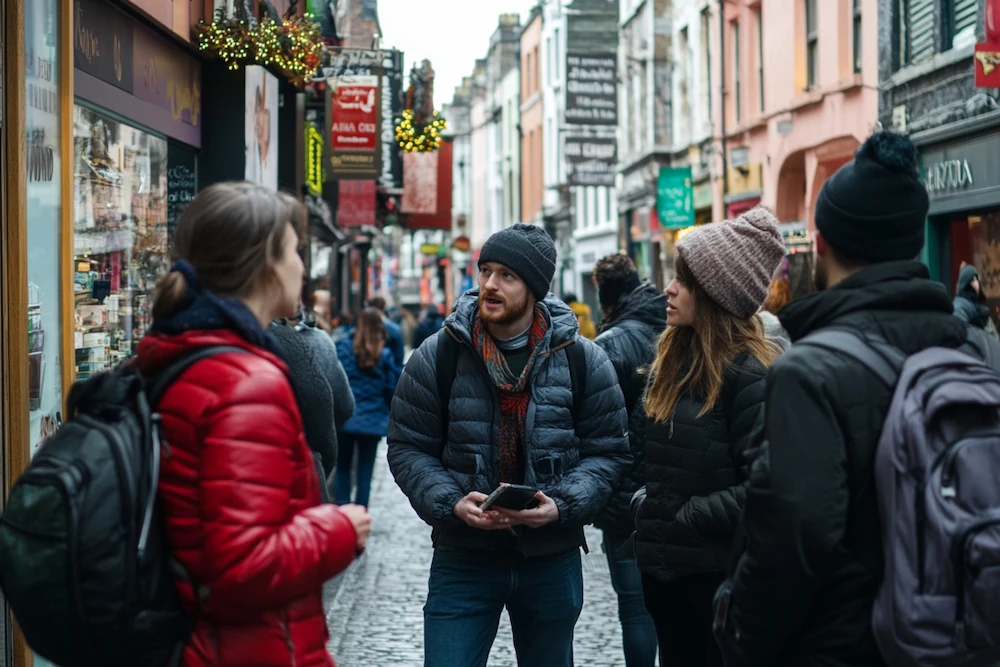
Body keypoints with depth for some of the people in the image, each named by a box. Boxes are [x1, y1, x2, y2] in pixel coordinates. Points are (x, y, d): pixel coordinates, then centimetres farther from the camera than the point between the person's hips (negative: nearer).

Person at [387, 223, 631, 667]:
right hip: (462, 558, -1)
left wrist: (563, 505, -17)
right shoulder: (438, 356, -5)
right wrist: (450, 502, -18)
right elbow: (407, 448, -1)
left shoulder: (582, 359, -3)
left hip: (552, 559, 1)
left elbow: (608, 451, 0)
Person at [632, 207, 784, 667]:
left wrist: (687, 517, -16)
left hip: (720, 572, -8)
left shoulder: (751, 374, -16)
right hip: (661, 564, 8)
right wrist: (645, 505, 7)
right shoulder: (672, 359, 10)